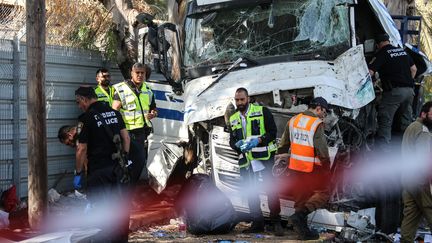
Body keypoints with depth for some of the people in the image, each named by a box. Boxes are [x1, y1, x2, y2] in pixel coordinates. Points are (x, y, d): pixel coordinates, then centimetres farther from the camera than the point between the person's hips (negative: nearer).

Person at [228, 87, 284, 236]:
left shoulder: (262, 111, -1)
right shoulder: (233, 119, 14)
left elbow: (272, 132, -5)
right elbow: (231, 141, 15)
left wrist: (258, 140, -21)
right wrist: (237, 144, -9)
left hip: (264, 157, -5)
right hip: (245, 160, 5)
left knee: (270, 188, -10)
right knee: (251, 192, 9)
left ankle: (276, 222, -3)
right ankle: (257, 223, 18)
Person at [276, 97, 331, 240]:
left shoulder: (293, 120, 5)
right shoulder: (317, 124, -16)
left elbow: (283, 144, 13)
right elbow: (322, 151, -17)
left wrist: (281, 156, 26)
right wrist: (327, 163, 0)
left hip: (294, 166, 7)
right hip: (312, 169, -7)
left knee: (301, 197, 15)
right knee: (323, 193, 7)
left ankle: (303, 231, 21)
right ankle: (300, 215, -13)